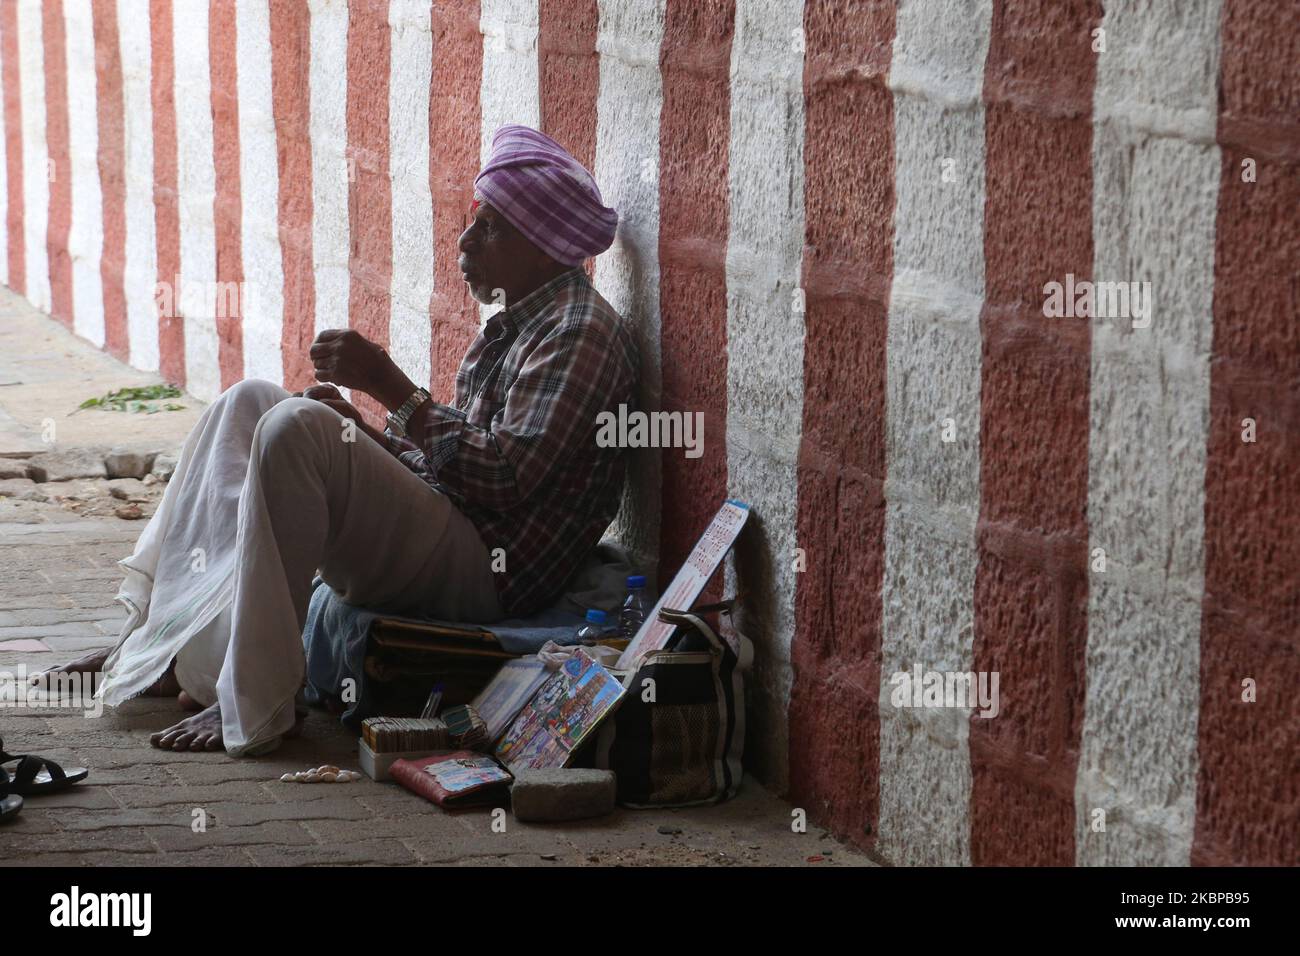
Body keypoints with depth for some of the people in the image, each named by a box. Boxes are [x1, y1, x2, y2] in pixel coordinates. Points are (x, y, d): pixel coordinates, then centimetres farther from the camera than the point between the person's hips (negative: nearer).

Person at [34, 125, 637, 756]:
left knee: (298, 425, -28)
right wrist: (360, 431, 5)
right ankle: (154, 641, 2)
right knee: (250, 402, 13)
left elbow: (507, 480, -22)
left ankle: (257, 704, -27)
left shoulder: (580, 332, -10)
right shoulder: (512, 326, 21)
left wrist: (392, 389, -20)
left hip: (483, 575, -11)